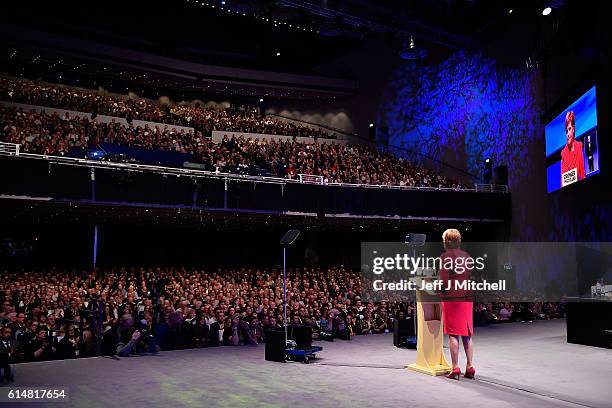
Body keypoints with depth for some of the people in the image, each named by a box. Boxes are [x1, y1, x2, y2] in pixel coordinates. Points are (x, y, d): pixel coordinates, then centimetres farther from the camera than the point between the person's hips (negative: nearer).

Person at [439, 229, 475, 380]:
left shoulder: (445, 256, -7)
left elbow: (444, 280, -12)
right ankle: (470, 368, 14)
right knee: (467, 335, 11)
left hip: (451, 299, -5)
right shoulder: (466, 255, 10)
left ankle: (455, 369, 1)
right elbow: (471, 277, 13)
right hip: (467, 298, 5)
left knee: (453, 335, -1)